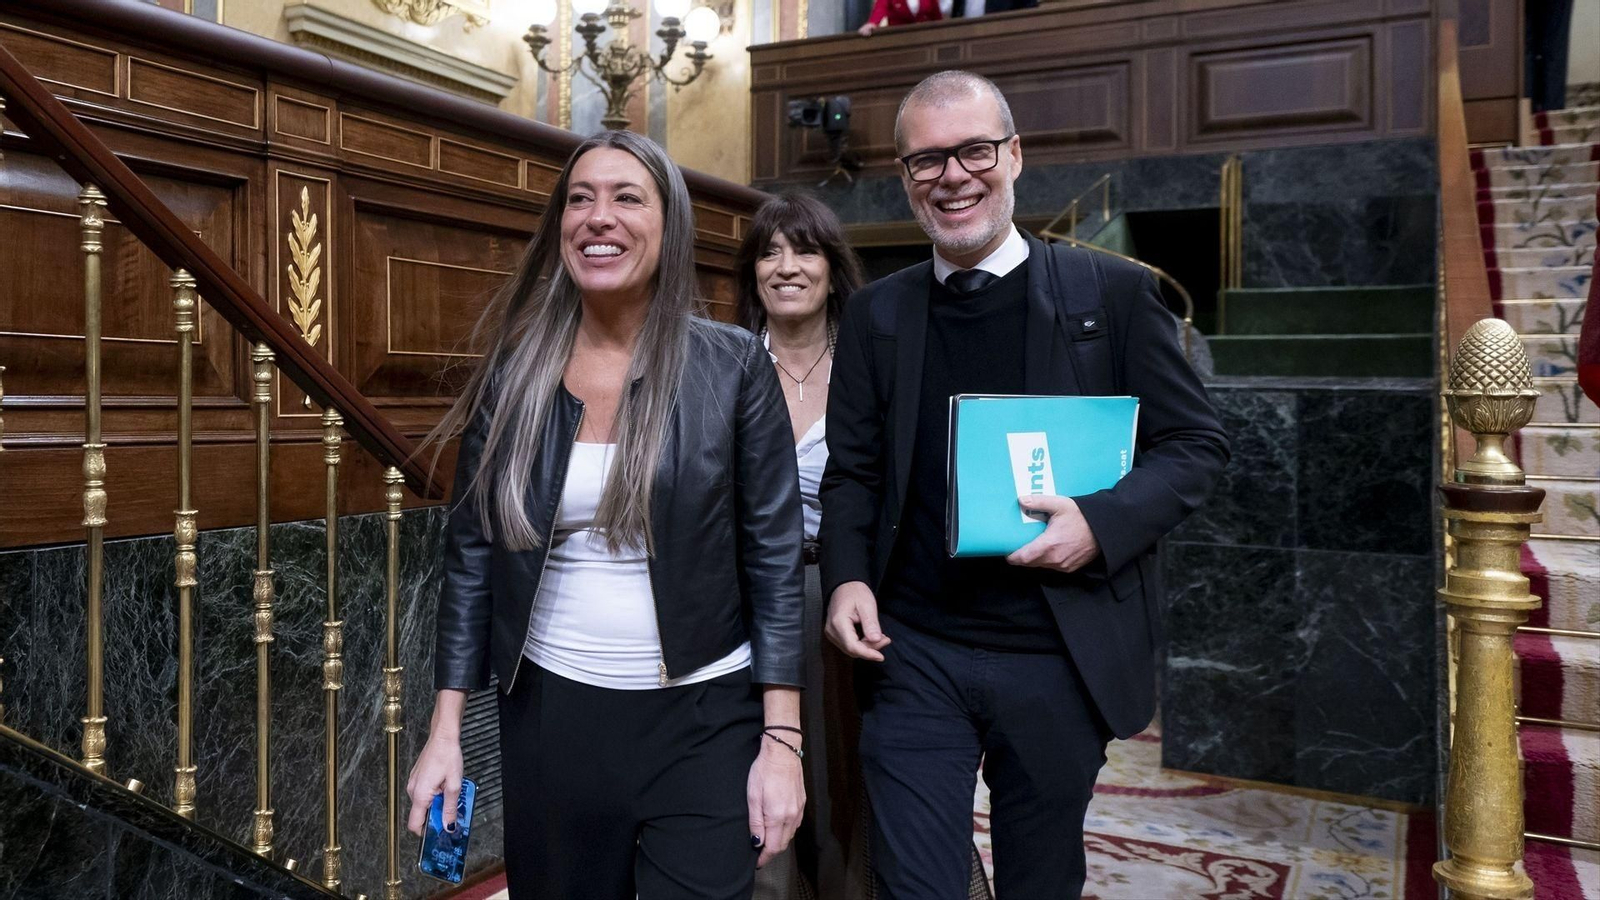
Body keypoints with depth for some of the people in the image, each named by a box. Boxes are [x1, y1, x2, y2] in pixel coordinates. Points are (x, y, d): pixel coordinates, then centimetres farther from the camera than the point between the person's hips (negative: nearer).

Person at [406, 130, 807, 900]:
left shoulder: (733, 365, -7)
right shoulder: (514, 373, -1)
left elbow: (774, 558, -6)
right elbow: (470, 557, 4)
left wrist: (781, 740, -9)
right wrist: (444, 732, 2)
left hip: (702, 721, -2)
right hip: (551, 716, 2)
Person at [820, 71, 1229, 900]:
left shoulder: (1111, 293, -2)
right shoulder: (875, 315, 6)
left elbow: (1195, 444, -1)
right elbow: (853, 471, 9)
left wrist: (1103, 522, -19)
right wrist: (846, 578, -8)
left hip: (1059, 659, 0)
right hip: (913, 655, 1)